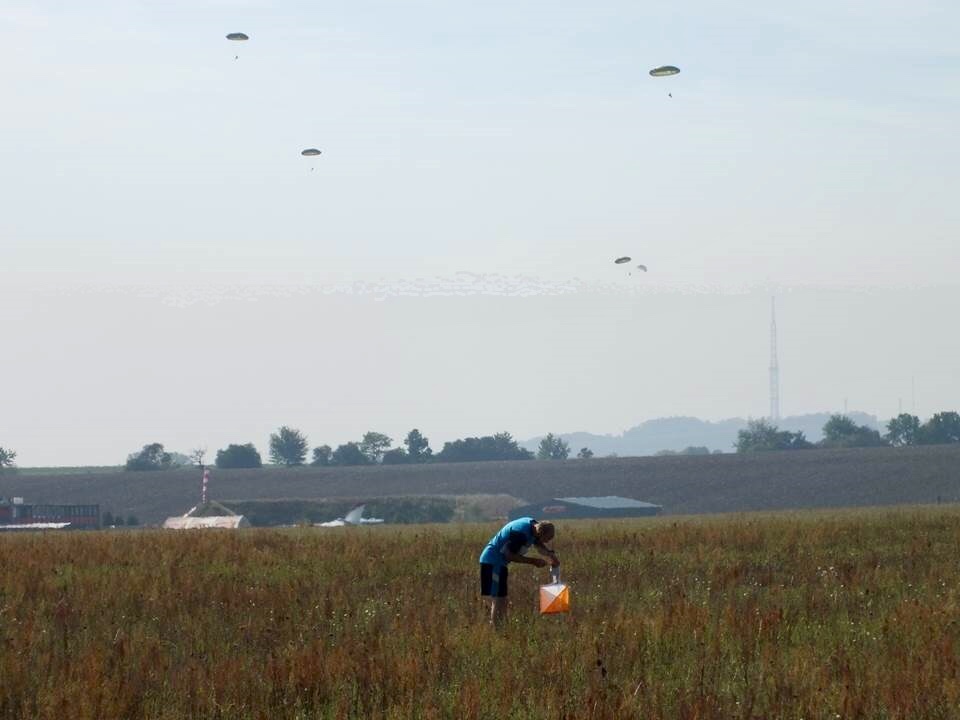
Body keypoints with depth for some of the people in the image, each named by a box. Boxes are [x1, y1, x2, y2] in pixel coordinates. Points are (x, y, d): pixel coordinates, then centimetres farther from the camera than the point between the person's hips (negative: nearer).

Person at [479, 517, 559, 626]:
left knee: (502, 600, 11)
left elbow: (539, 545, 14)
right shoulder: (521, 533, -28)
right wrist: (533, 561, -18)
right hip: (492, 562, -10)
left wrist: (551, 554, -6)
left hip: (499, 563, 10)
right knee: (497, 600, -11)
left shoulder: (534, 526, -1)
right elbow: (509, 555, -22)